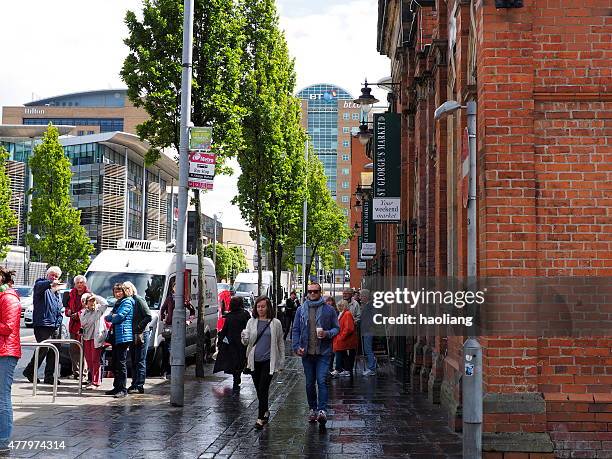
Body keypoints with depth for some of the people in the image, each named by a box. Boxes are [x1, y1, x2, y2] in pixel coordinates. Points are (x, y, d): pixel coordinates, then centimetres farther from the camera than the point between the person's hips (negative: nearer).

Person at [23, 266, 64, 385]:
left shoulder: (56, 292, 23)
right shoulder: (41, 284, -1)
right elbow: (39, 286, -28)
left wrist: (58, 323, 14)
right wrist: (50, 283, -50)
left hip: (54, 326, 8)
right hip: (42, 325, -7)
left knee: (54, 351, 5)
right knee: (44, 348, -13)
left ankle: (49, 376, 12)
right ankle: (30, 371, 4)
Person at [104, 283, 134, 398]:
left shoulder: (127, 302, -7)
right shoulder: (117, 303, 22)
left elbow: (119, 316, -15)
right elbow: (113, 316, 21)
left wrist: (107, 317, 1)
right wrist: (111, 317, -1)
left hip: (123, 336, -10)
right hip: (115, 336, 10)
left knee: (121, 363, -10)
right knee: (115, 363, 11)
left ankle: (122, 389, -9)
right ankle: (117, 387, 18)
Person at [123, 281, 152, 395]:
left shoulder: (139, 300, -9)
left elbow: (149, 317, -15)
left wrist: (138, 328, -15)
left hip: (142, 335, -8)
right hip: (132, 335, 8)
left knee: (140, 361, -5)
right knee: (133, 361, 12)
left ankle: (139, 386, -4)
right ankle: (134, 384, 18)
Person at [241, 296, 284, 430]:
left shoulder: (275, 323, 0)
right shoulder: (251, 322, 6)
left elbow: (280, 343, 7)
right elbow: (246, 342, 6)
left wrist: (281, 361, 7)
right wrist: (244, 337, -18)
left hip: (268, 360, -3)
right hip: (255, 360, 3)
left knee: (263, 388, -9)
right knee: (258, 389, 12)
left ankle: (261, 418, -6)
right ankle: (265, 411, 32)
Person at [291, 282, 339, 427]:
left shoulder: (328, 309, 2)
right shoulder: (301, 310, 7)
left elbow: (336, 328, 7)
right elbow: (295, 330, 9)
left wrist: (327, 334, -14)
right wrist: (296, 347, -4)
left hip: (323, 352, -3)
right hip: (306, 353, 3)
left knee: (321, 381, -13)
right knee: (309, 383, 11)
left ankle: (322, 410, -16)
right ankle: (312, 409, 24)